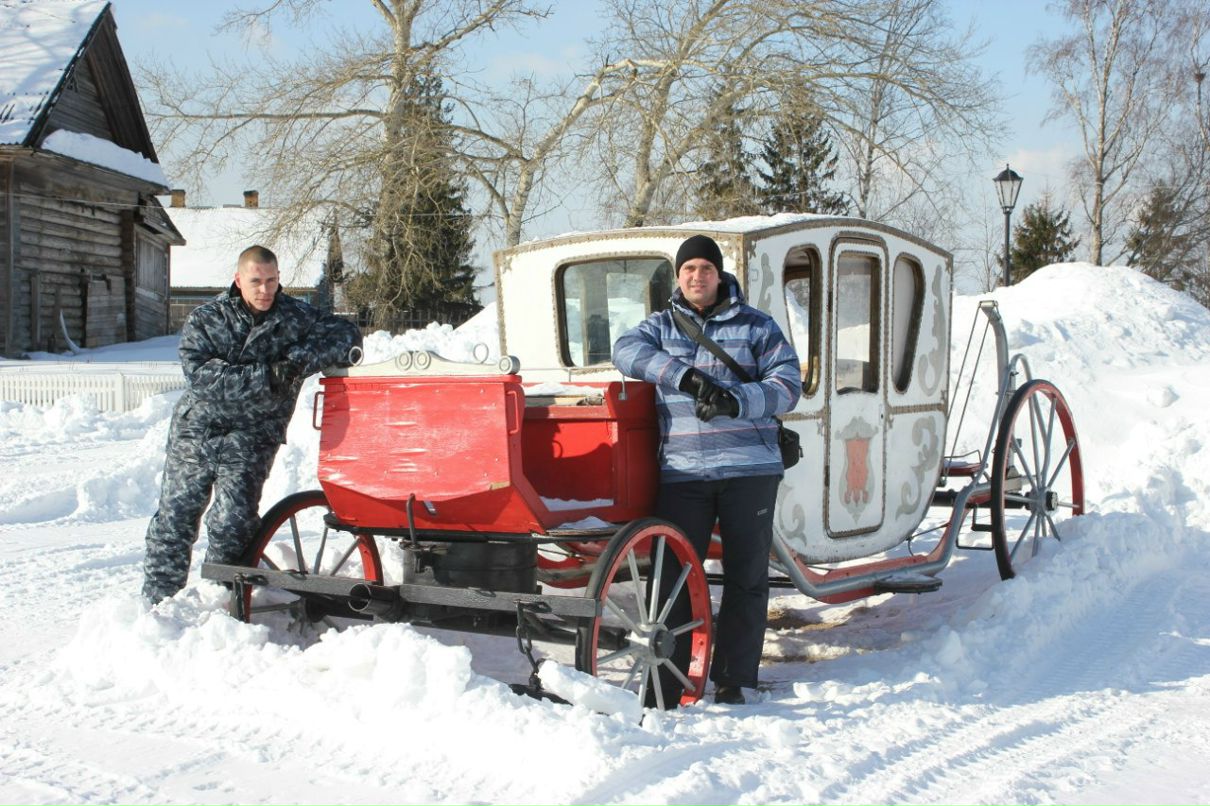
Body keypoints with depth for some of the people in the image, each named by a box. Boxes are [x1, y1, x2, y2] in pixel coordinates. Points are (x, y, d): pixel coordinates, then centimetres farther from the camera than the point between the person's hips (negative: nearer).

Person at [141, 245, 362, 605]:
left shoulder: (295, 316, 2)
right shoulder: (205, 320, -1)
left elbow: (346, 333, -3)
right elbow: (200, 375, -15)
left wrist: (303, 360, -19)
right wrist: (265, 376, -26)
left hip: (250, 438, -1)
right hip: (196, 430, 1)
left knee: (232, 522, -10)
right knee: (174, 516, 7)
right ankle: (158, 600, 19)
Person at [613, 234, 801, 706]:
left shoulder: (756, 326, 10)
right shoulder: (661, 325, 14)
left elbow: (787, 385, 1)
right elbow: (626, 351, -6)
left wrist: (736, 401, -18)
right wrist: (686, 377, -20)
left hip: (749, 468, 0)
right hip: (682, 472, 1)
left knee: (747, 575, 3)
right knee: (674, 574, -3)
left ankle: (733, 679, 13)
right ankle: (665, 682, 3)